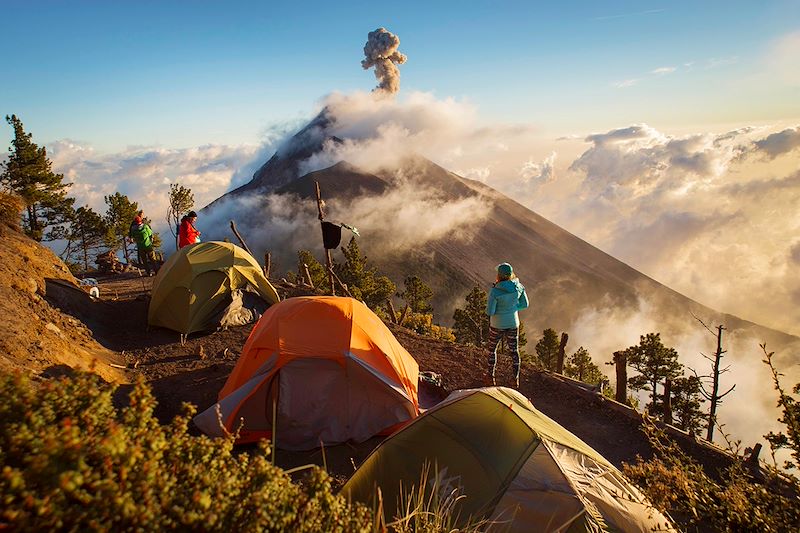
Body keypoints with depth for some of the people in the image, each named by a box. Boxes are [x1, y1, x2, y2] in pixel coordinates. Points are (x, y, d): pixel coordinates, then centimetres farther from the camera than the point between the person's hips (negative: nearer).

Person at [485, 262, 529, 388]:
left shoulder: (495, 291, -28)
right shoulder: (518, 287, -12)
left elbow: (489, 312, -22)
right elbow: (524, 304, 1)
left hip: (497, 325, -4)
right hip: (513, 324, 4)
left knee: (492, 349, 21)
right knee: (514, 350, 21)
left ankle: (491, 377, 33)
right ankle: (516, 379, 30)